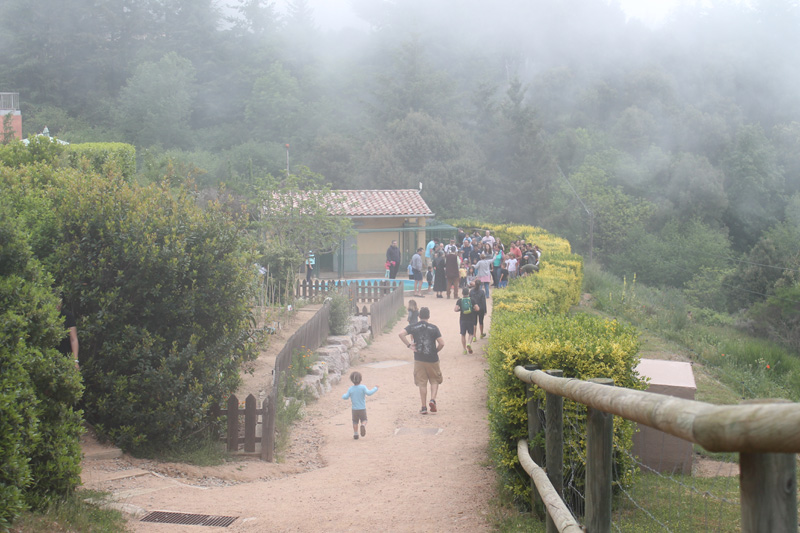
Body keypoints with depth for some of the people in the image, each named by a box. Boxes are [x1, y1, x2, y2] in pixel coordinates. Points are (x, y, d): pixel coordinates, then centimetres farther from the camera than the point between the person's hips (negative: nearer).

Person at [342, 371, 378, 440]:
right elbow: (368, 393, -23)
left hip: (354, 409, 2)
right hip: (362, 409, -2)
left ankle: (355, 434, 14)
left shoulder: (350, 389, -4)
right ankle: (363, 426, -22)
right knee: (364, 420, 11)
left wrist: (343, 395, 20)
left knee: (355, 422, 16)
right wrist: (375, 388, -11)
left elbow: (345, 397, -3)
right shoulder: (363, 387, -11)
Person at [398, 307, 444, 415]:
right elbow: (442, 343, -11)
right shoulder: (433, 328, -5)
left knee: (422, 383, 7)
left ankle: (424, 407, 5)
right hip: (432, 359, -1)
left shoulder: (413, 327, -1)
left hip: (419, 359, 1)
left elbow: (401, 334, -15)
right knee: (435, 381, 15)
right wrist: (436, 351, 7)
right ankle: (432, 400, -6)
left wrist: (409, 345, -7)